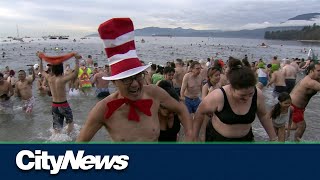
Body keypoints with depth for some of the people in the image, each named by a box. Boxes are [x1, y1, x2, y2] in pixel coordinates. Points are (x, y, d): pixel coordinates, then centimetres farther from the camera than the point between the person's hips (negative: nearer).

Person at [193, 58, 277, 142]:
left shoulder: (258, 95, -16)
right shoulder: (217, 97, -28)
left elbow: (263, 115, 3)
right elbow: (200, 113, -12)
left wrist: (273, 138, 10)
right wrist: (194, 137, -5)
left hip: (245, 138, 3)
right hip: (217, 138, -2)